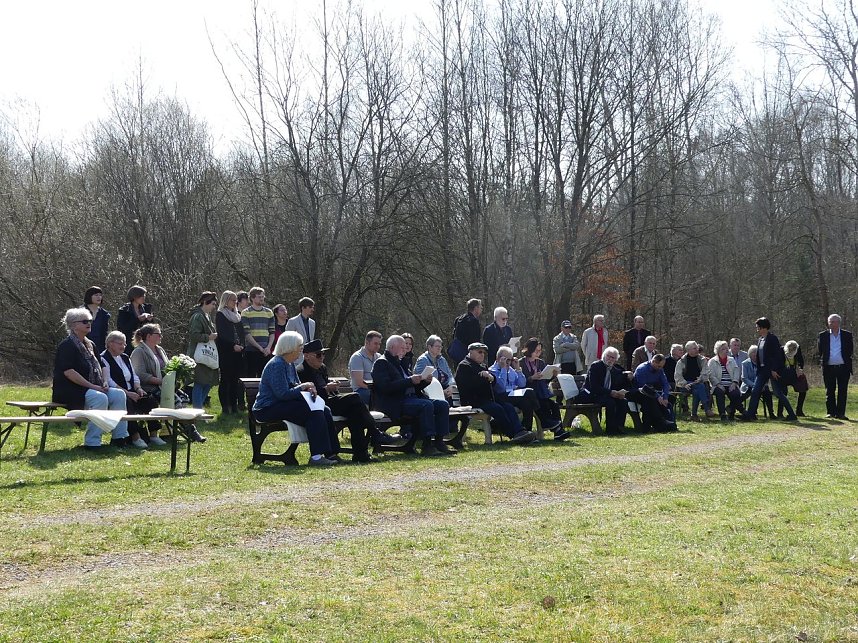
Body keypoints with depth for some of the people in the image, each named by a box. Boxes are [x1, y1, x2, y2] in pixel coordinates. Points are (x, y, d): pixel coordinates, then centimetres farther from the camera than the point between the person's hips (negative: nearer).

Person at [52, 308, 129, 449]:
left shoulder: (90, 345, 18)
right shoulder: (67, 345, -9)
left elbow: (99, 367, 26)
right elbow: (68, 372, -20)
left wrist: (104, 383, 5)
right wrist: (92, 386, -22)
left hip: (92, 388, 9)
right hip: (69, 390, -9)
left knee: (119, 395, -10)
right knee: (100, 398, -33)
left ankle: (119, 437, -9)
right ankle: (92, 442, -28)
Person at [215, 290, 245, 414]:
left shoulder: (238, 315, 19)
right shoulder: (220, 315, 0)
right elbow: (221, 334, -9)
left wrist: (241, 345, 3)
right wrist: (233, 345, -16)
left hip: (237, 350, 6)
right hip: (225, 351, -6)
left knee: (235, 378, 4)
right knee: (225, 378, -5)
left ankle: (234, 404, 7)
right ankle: (225, 406, -2)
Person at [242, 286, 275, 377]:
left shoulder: (269, 312, 13)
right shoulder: (246, 313, 0)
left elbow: (272, 332, 12)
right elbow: (246, 334, -7)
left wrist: (269, 347, -4)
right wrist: (260, 347, -12)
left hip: (266, 352, 3)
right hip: (251, 351, -3)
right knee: (251, 376, -2)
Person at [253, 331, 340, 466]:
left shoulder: (290, 364, 15)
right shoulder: (276, 365, -17)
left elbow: (295, 386, 21)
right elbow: (282, 394, -23)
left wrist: (307, 389, -2)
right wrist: (302, 387, -11)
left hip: (281, 405, 10)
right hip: (268, 409, -10)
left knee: (324, 411, -6)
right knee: (313, 413, -25)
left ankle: (330, 453, -7)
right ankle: (316, 456, -27)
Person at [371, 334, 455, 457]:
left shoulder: (399, 363, 25)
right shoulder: (381, 363, -2)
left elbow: (414, 387, 27)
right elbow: (386, 387, -18)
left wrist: (425, 381, 6)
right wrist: (410, 381, -19)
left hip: (410, 398, 9)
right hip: (395, 404, -9)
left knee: (443, 405, -5)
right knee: (426, 405, -31)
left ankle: (439, 441, -10)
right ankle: (427, 445, -31)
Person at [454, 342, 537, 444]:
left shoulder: (483, 366, 29)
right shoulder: (464, 366, 1)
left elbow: (493, 381, 16)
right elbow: (470, 384, -16)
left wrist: (491, 378, -8)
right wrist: (485, 378, -7)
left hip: (487, 399, 9)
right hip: (473, 401, -9)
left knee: (509, 407, -14)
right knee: (497, 409, -29)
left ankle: (520, 431, -30)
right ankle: (514, 435, -31)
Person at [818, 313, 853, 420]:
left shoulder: (847, 335, 5)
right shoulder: (823, 335, 5)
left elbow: (850, 350, 9)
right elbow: (820, 351, 8)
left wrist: (847, 361, 4)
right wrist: (823, 360, 0)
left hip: (843, 367, 0)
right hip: (829, 368, 0)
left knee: (842, 391, 1)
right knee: (830, 391, 5)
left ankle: (840, 413, 6)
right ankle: (830, 412, 11)